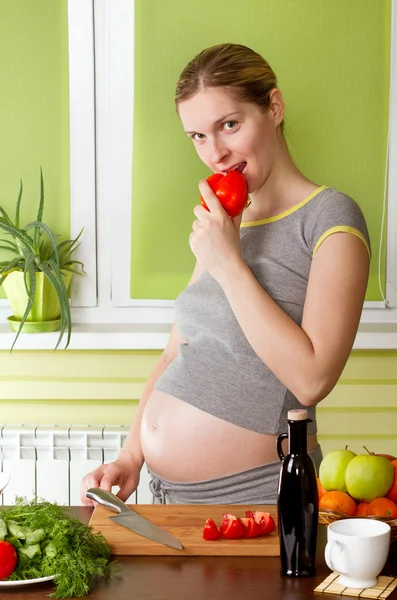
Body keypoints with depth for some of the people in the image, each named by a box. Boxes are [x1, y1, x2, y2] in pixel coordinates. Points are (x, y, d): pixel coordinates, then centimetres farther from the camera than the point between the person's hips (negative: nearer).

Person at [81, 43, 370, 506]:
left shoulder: (330, 218, -11)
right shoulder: (223, 226, 11)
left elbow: (311, 379, -22)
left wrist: (228, 264, -19)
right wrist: (131, 457, 2)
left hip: (254, 494, -7)